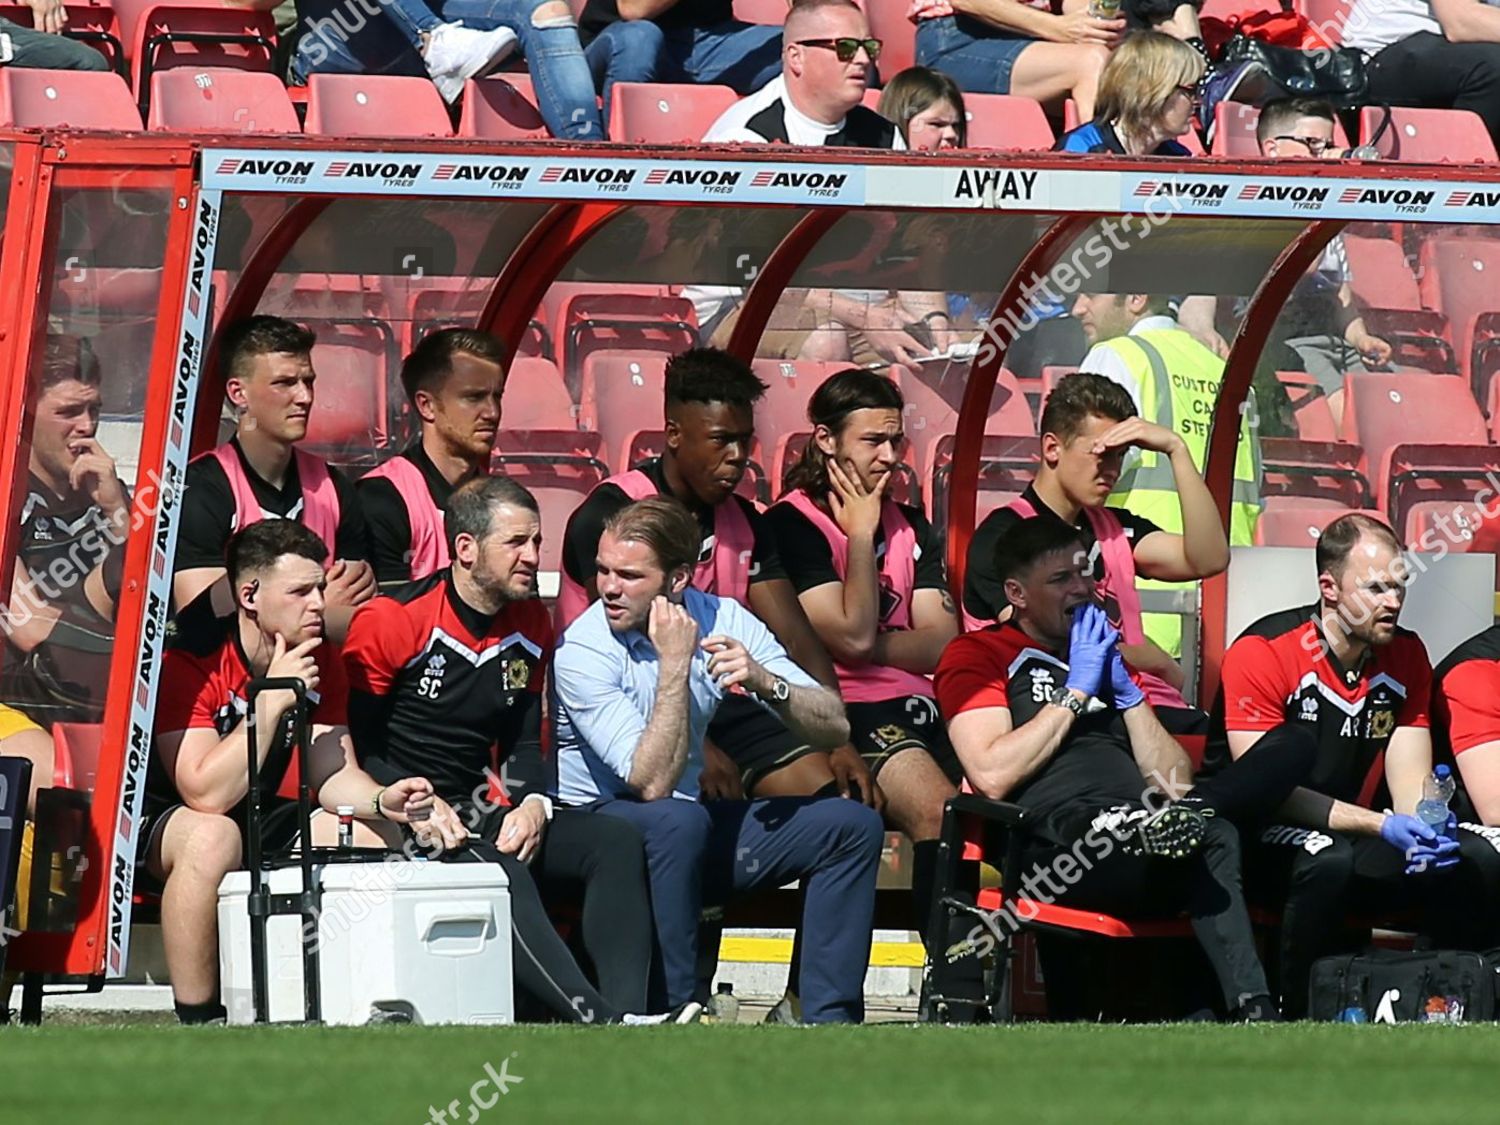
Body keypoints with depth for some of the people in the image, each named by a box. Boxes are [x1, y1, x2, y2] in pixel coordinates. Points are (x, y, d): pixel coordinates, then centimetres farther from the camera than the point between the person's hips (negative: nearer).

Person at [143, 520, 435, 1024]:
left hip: (257, 819, 7)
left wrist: (382, 801, -22)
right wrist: (273, 698, -31)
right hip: (157, 823, -7)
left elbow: (333, 773, 1)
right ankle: (196, 1022, -32)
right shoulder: (189, 661, -24)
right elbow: (207, 796, -31)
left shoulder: (319, 660, -1)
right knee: (213, 836, -39)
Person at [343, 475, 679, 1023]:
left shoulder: (531, 627, 12)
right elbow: (354, 746, -6)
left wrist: (534, 806, -3)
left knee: (617, 843, -15)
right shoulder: (392, 621, -8)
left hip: (480, 812, 7)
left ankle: (626, 1013, -31)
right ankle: (593, 1019, -48)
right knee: (500, 870, -36)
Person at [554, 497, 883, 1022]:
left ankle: (829, 1019, -12)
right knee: (676, 821, -38)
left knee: (852, 825, -9)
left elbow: (834, 727, -6)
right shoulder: (583, 652, -17)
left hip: (694, 826, 6)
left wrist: (766, 682, -25)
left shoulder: (722, 620, -3)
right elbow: (651, 782, -27)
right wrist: (675, 663, -27)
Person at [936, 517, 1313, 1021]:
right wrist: (1076, 692, 2)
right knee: (1211, 840, -40)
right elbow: (992, 777, -6)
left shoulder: (1107, 656, 33)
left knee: (1292, 748, -19)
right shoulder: (976, 655, 14)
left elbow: (1172, 777, 23)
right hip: (1055, 841, -7)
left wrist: (1125, 689, 11)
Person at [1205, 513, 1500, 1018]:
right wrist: (1379, 824, -28)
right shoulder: (1261, 653, -15)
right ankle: (1293, 1016, -25)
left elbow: (1410, 785, -1)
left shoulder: (1406, 656, 3)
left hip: (1355, 842, 5)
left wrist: (1425, 825, -27)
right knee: (1328, 860, -38)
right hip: (1261, 840, -5)